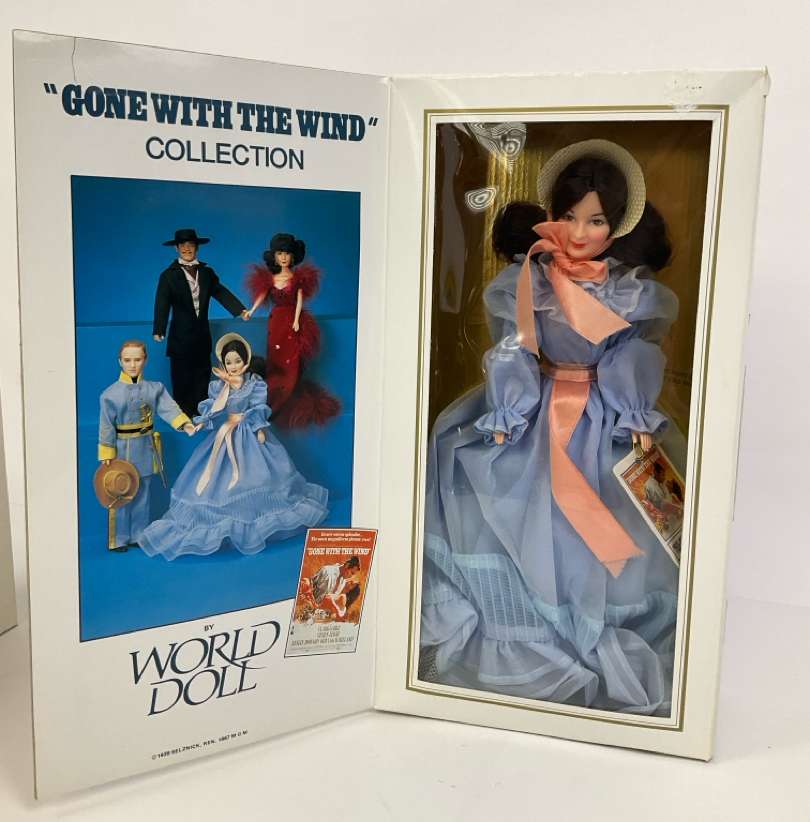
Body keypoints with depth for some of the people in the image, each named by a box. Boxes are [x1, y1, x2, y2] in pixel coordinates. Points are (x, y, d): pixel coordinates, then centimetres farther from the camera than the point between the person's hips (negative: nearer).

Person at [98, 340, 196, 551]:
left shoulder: (154, 388, -2)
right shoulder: (111, 394, -11)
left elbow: (168, 407, -15)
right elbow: (106, 427, -7)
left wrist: (185, 423, -33)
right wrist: (107, 455, -7)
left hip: (146, 448, 4)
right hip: (123, 449, -4)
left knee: (143, 494, 14)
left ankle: (139, 535, 28)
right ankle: (118, 539, 17)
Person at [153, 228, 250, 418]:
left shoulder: (207, 272, 7)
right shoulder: (169, 275, -6)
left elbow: (222, 293, 1)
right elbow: (162, 304, -13)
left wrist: (240, 310, -13)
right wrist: (158, 329, -26)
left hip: (202, 334, 4)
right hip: (181, 336, -4)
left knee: (202, 373, 12)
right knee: (182, 378, 2)